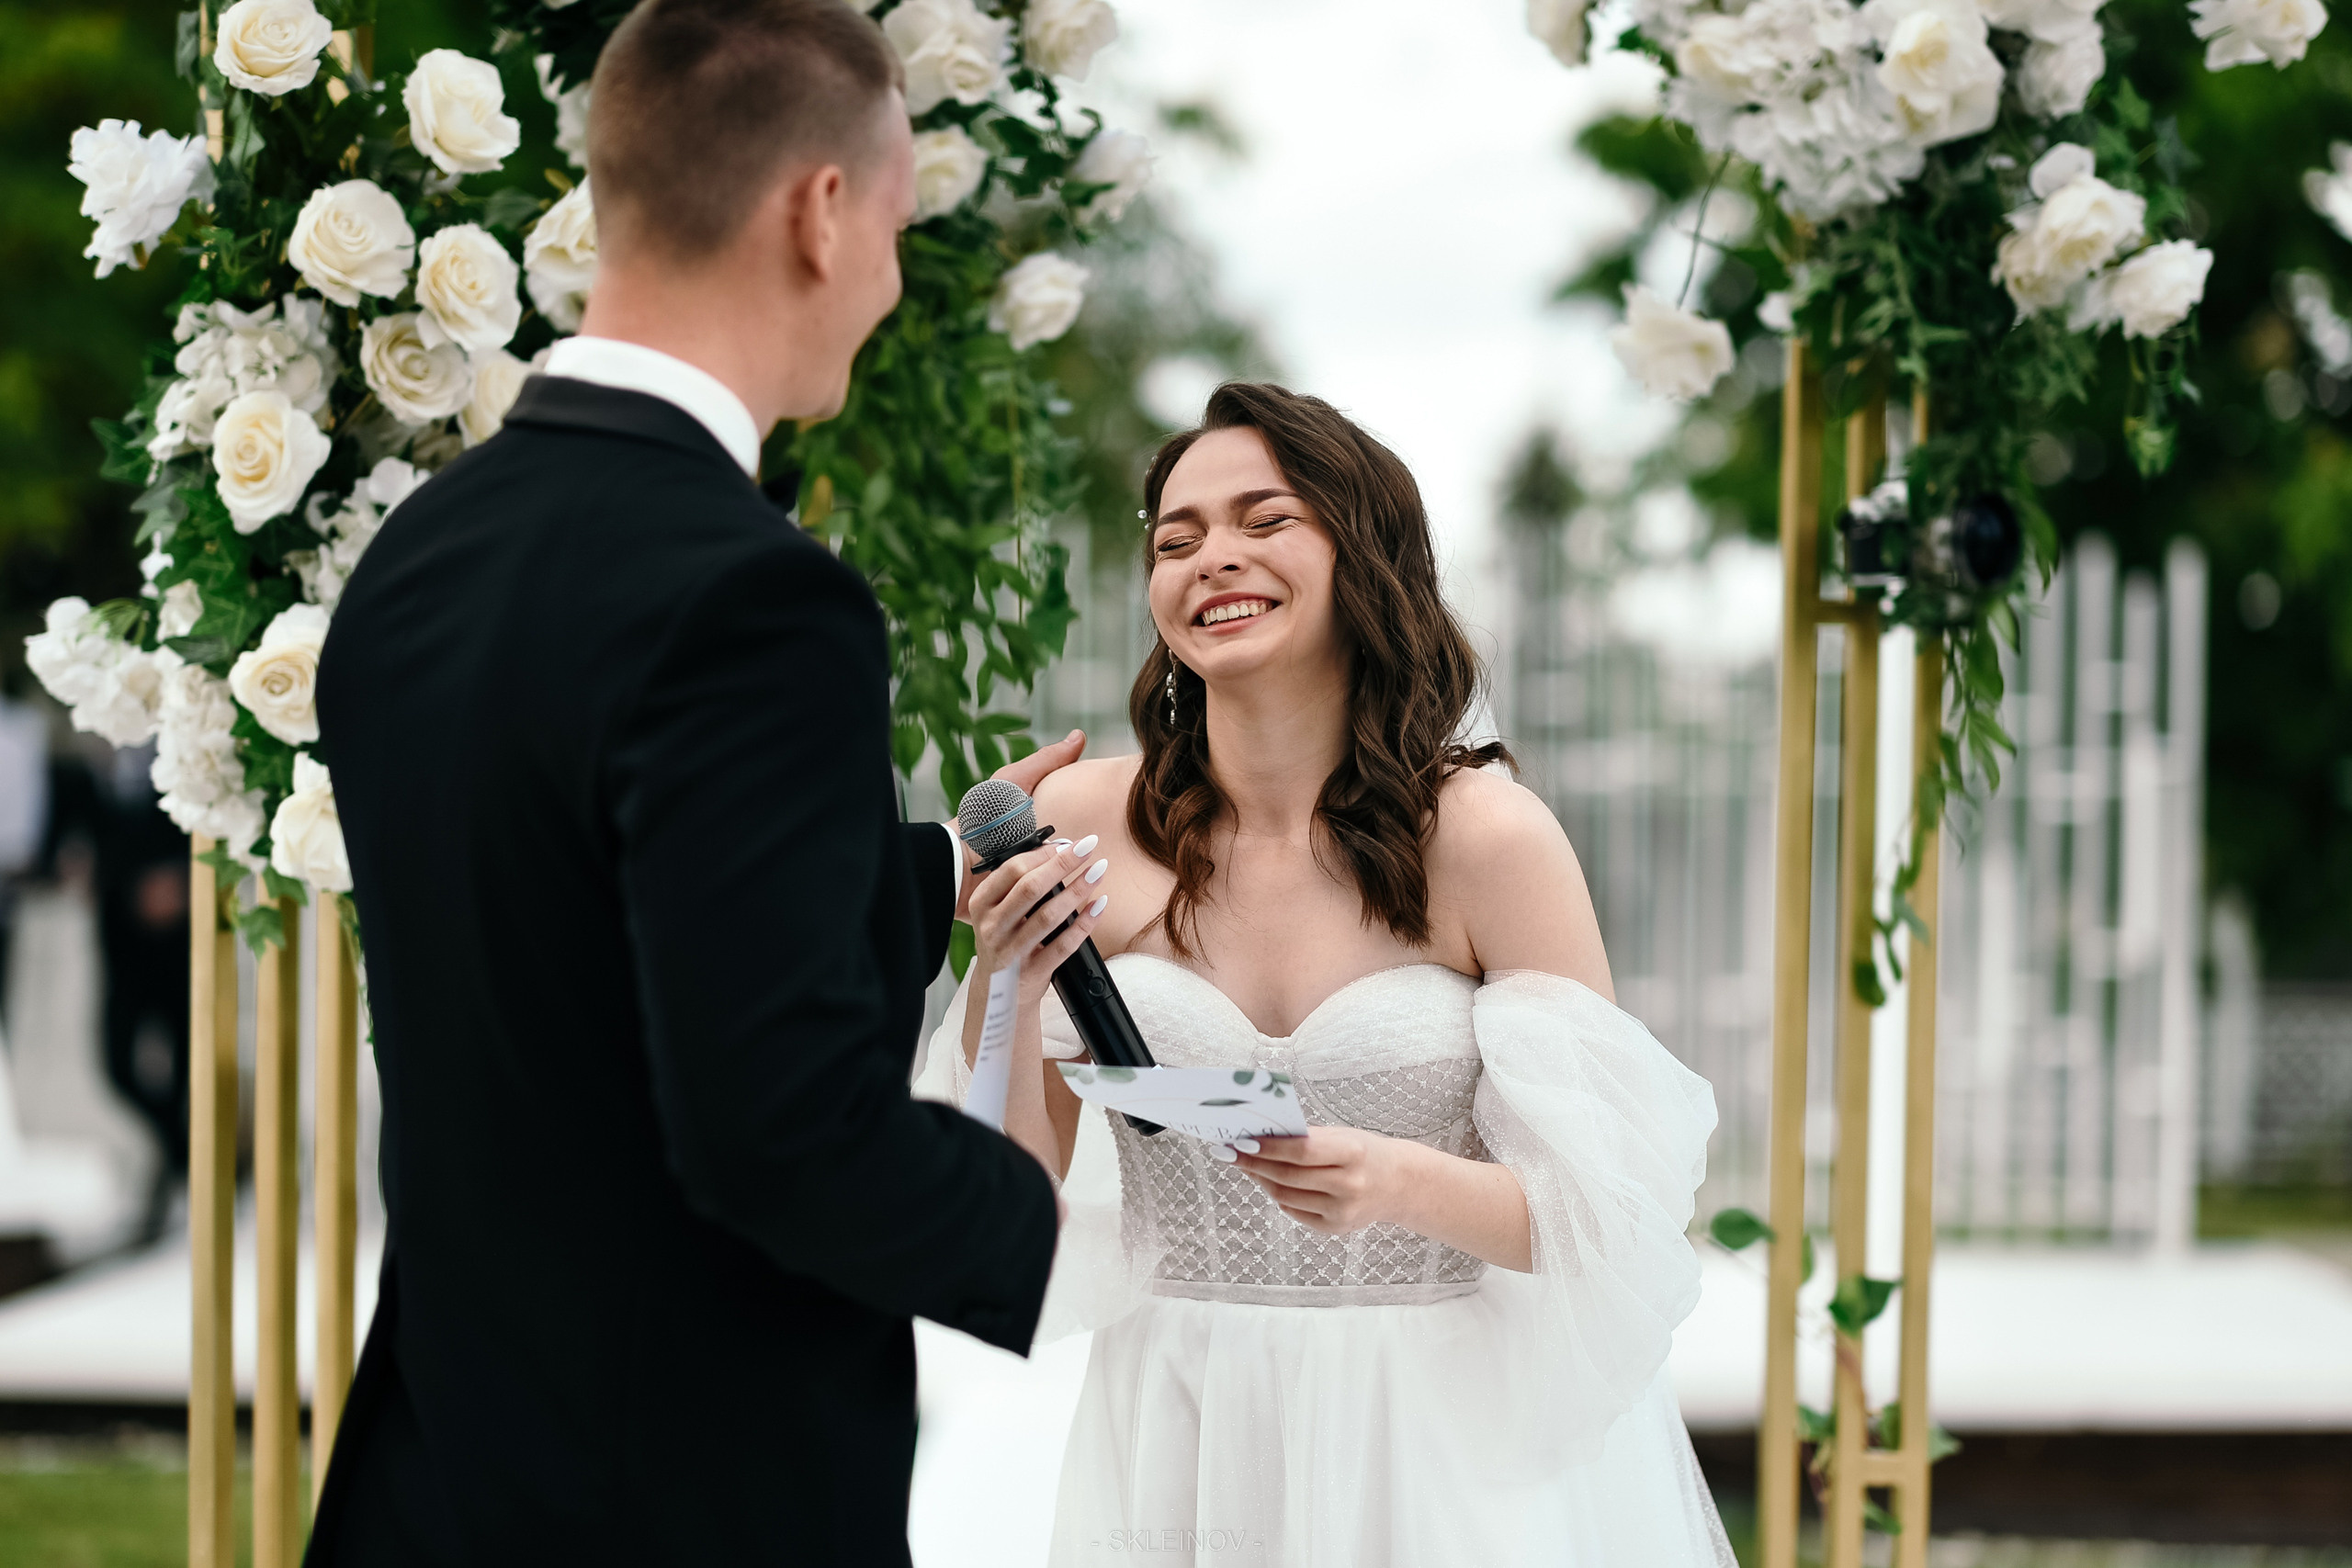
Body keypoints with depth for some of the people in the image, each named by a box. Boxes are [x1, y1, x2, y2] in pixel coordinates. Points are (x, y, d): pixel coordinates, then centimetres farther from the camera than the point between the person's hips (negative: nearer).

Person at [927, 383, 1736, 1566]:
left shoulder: (1487, 837, -12)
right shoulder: (1083, 824, -4)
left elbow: (1611, 1208, -11)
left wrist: (1409, 1184, -28)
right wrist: (1004, 984, -17)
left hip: (1453, 1439, -2)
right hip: (1181, 1439, 2)